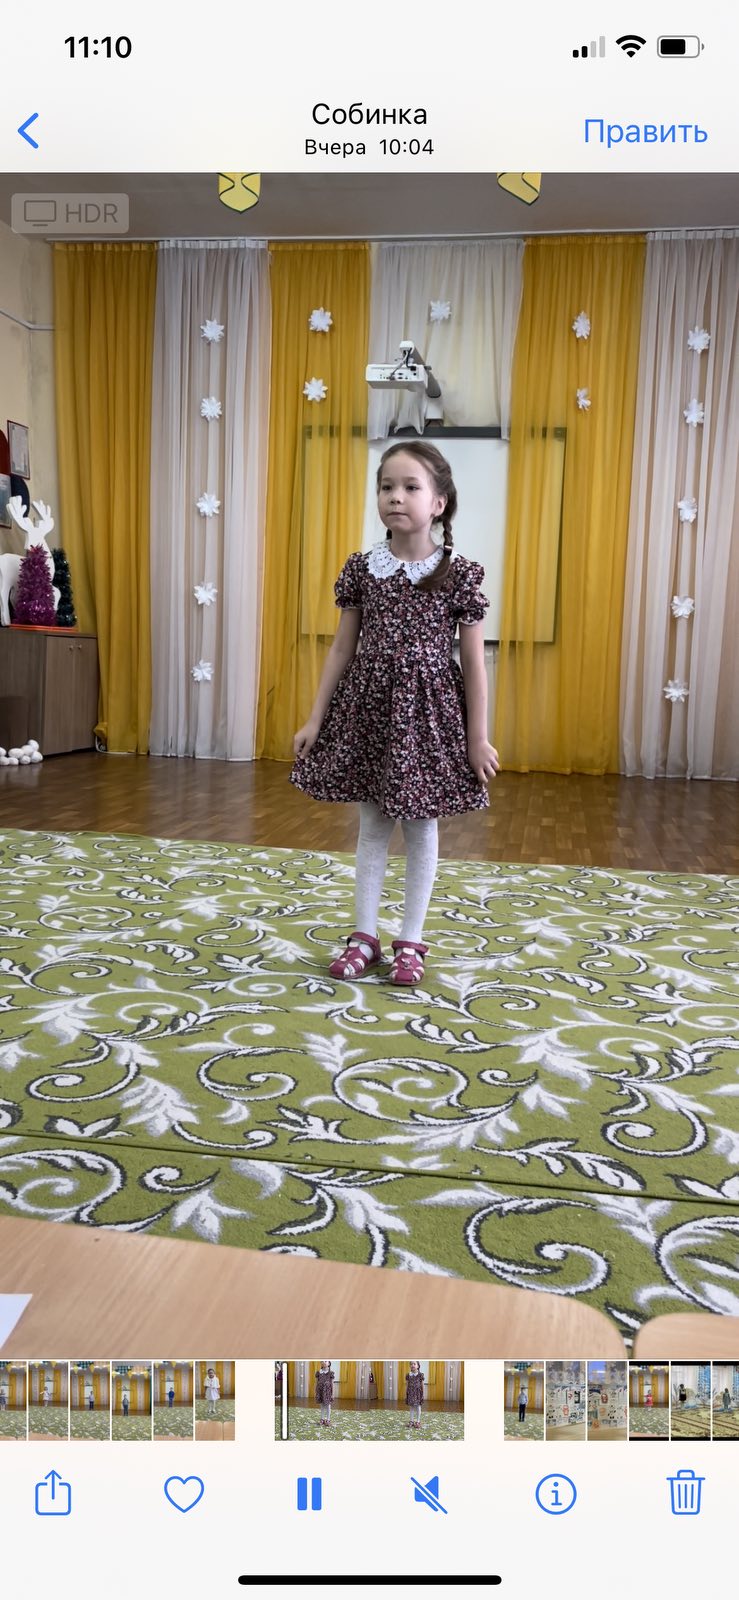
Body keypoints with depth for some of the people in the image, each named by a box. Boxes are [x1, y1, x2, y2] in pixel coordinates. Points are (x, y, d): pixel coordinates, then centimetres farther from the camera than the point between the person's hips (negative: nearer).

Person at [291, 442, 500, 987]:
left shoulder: (458, 573, -6)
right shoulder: (361, 568, 1)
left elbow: (473, 660, -4)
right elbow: (342, 648, 6)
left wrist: (479, 737, -5)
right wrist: (315, 718, 3)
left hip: (428, 711, -2)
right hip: (368, 707, 2)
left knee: (421, 827, 8)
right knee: (372, 825, 11)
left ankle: (411, 942, 22)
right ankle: (365, 936, 23)